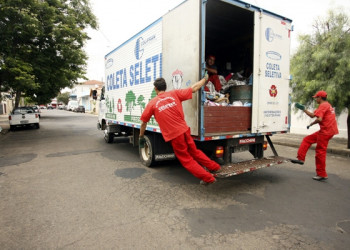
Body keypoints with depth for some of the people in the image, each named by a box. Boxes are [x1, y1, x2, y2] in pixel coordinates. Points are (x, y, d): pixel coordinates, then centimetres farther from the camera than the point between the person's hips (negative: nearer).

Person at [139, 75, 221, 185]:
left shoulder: (152, 103, -1)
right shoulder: (174, 94, 2)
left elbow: (143, 123, 4)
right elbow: (194, 88, 7)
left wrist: (141, 137, 18)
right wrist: (205, 79, 23)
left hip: (173, 136, -3)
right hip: (184, 130, 3)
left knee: (186, 159, 14)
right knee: (195, 152, 25)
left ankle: (208, 178, 18)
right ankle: (214, 167, 36)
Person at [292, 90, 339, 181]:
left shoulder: (323, 105, -13)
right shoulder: (327, 105, 21)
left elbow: (319, 119, -26)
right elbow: (312, 115, 22)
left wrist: (311, 124, -9)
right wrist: (303, 109, 22)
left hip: (326, 131, -10)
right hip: (325, 130, 10)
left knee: (320, 152, -4)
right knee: (307, 139, 14)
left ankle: (322, 174, 4)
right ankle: (301, 158, 13)